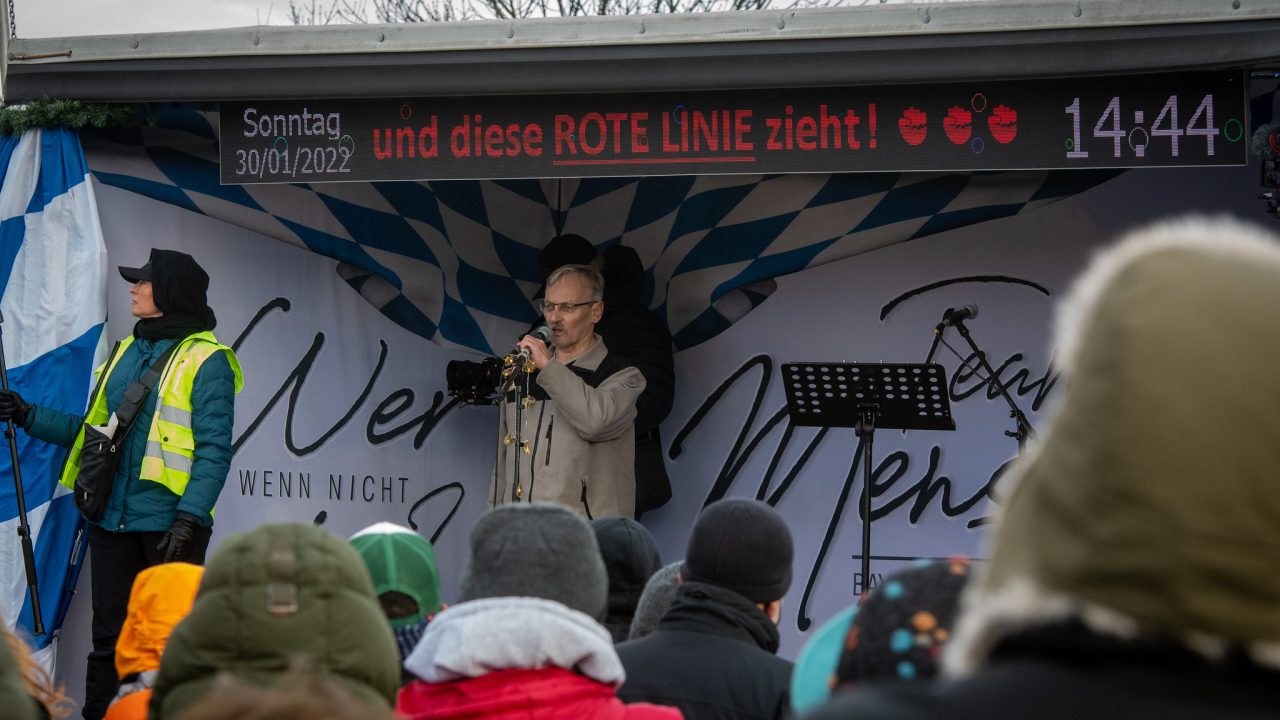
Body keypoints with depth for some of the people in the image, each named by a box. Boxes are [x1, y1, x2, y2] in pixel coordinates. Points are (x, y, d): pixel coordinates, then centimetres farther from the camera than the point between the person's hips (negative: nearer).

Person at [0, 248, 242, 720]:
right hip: (113, 521, 6)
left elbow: (213, 449, -12)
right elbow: (93, 430, 20)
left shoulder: (206, 359, -6)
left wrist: (190, 518, -21)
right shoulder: (127, 352, 16)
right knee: (109, 637, 7)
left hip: (169, 523, -6)